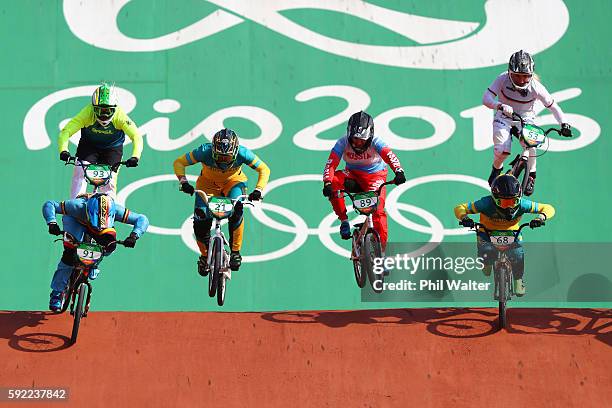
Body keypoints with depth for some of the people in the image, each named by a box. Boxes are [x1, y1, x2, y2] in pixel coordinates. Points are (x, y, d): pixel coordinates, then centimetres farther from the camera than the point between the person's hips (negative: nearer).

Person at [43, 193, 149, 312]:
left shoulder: (115, 210, -38)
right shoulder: (78, 206, -42)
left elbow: (142, 219, -32)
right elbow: (49, 205, -35)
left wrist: (134, 236, -48)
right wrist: (52, 223, -50)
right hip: (75, 221, -2)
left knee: (110, 244, -28)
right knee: (70, 255, -23)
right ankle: (56, 293, -5)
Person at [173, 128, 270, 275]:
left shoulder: (242, 153, -32)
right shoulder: (205, 152, -34)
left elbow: (264, 170, -20)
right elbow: (179, 163, -21)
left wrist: (258, 190, -34)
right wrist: (184, 182, -36)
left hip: (233, 181, 0)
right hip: (208, 183, 1)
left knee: (236, 211, -31)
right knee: (200, 221, -14)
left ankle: (235, 251, -14)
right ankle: (204, 255, 13)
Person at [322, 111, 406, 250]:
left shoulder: (375, 141, -23)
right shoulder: (343, 142, -19)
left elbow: (389, 155, -40)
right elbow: (331, 164, -28)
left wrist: (398, 172, -59)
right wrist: (327, 183, -45)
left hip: (375, 175, -2)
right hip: (353, 175, 2)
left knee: (378, 210, -21)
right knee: (333, 182, -29)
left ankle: (382, 249, -9)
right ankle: (344, 220, -15)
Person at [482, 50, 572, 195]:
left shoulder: (536, 87, -21)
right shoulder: (503, 79, -23)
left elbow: (552, 106, -12)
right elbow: (486, 98, -29)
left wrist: (564, 123, -23)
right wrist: (501, 106, -48)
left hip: (525, 119, 0)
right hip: (504, 117, 0)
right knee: (502, 151, -21)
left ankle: (531, 177, -3)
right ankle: (497, 169, 16)